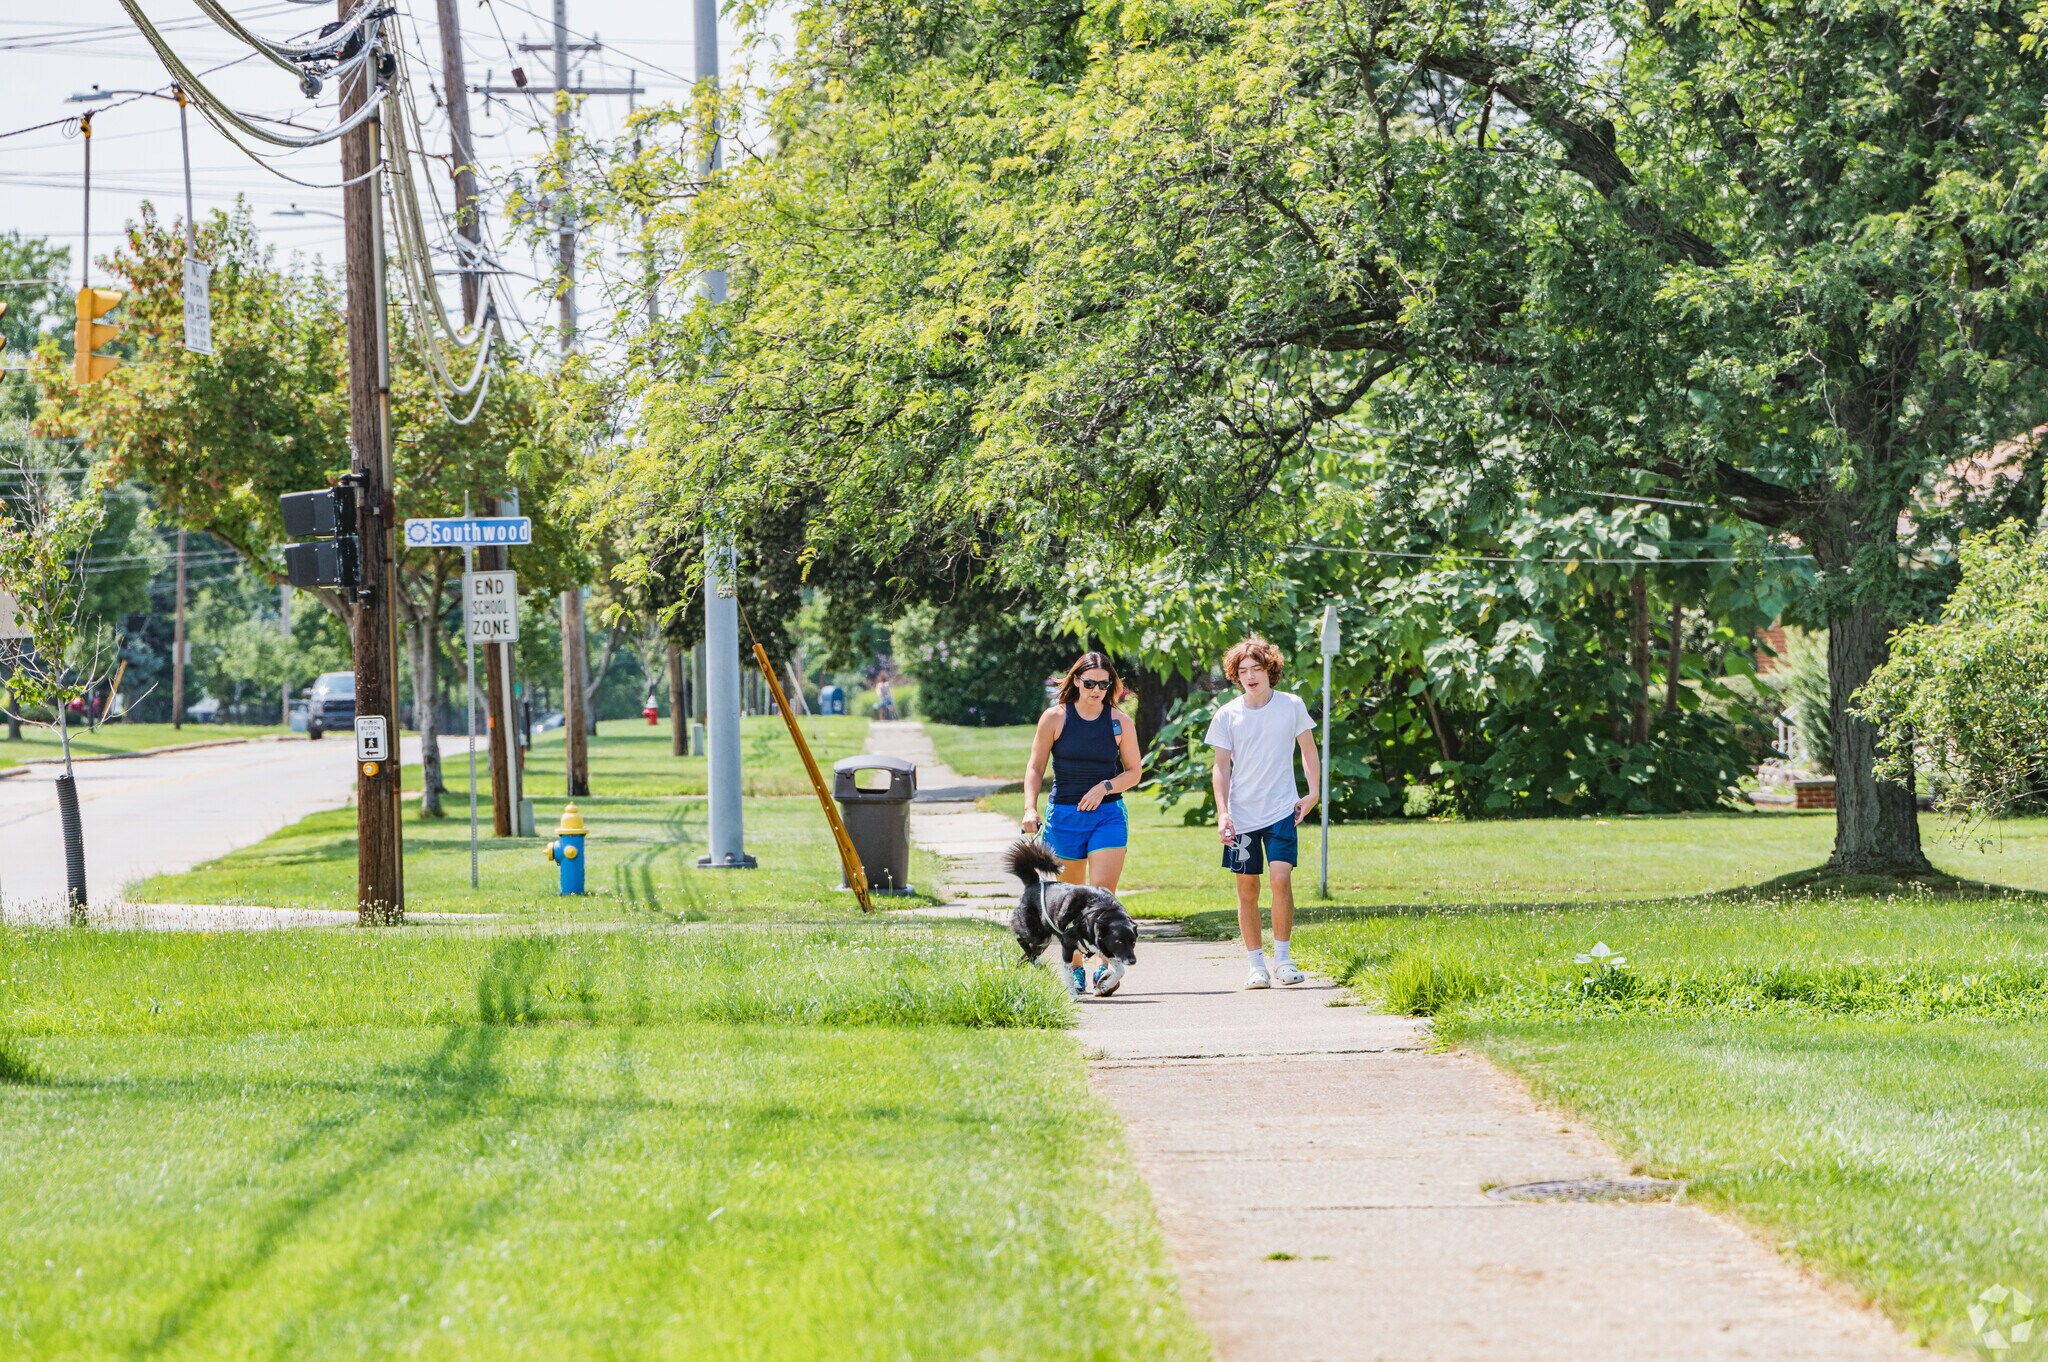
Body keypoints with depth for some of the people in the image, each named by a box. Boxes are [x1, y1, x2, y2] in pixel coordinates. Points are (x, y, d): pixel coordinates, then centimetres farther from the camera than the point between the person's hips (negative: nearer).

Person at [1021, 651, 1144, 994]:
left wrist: (1104, 787, -10)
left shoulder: (1120, 722, 2)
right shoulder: (1055, 718, 0)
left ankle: (1106, 966, -16)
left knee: (1102, 892, -16)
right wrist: (1030, 808, -10)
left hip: (1108, 815, -1)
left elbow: (1134, 771, 8)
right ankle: (1075, 969, 19)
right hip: (1064, 816, 1)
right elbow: (1035, 767, 4)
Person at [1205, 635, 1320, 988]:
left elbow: (1308, 749, 13)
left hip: (1282, 811, -1)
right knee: (1247, 889, 2)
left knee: (1281, 878, -16)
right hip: (1242, 814, 1)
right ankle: (1256, 965, 11)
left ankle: (1283, 958, -4)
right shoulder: (1227, 715, 0)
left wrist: (1313, 792, 4)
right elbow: (1221, 768, 3)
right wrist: (1222, 812, -7)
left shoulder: (1291, 706, 0)